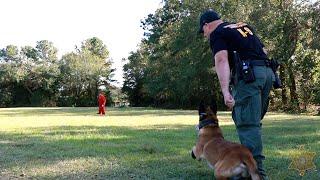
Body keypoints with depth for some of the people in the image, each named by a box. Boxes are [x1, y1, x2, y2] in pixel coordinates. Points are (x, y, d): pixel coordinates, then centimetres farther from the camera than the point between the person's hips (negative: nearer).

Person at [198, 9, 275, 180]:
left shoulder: (217, 34, 3)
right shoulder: (244, 26, 27)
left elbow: (221, 61, -14)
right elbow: (263, 51, 25)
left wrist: (225, 91, -24)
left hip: (248, 75, -8)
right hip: (267, 72, 8)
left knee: (247, 124, -7)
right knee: (253, 122, 14)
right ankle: (254, 161, 19)